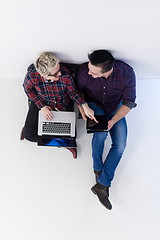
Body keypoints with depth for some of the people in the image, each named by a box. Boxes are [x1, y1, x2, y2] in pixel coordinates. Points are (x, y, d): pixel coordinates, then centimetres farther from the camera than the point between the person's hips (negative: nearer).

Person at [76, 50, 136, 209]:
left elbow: (129, 102, -17)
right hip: (94, 105, -1)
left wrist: (113, 120, -28)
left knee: (120, 145, -14)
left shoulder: (127, 73, -30)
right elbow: (78, 92, -6)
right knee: (100, 133, -30)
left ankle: (102, 184, -5)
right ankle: (98, 169, -2)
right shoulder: (84, 71, -28)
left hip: (116, 108, 1)